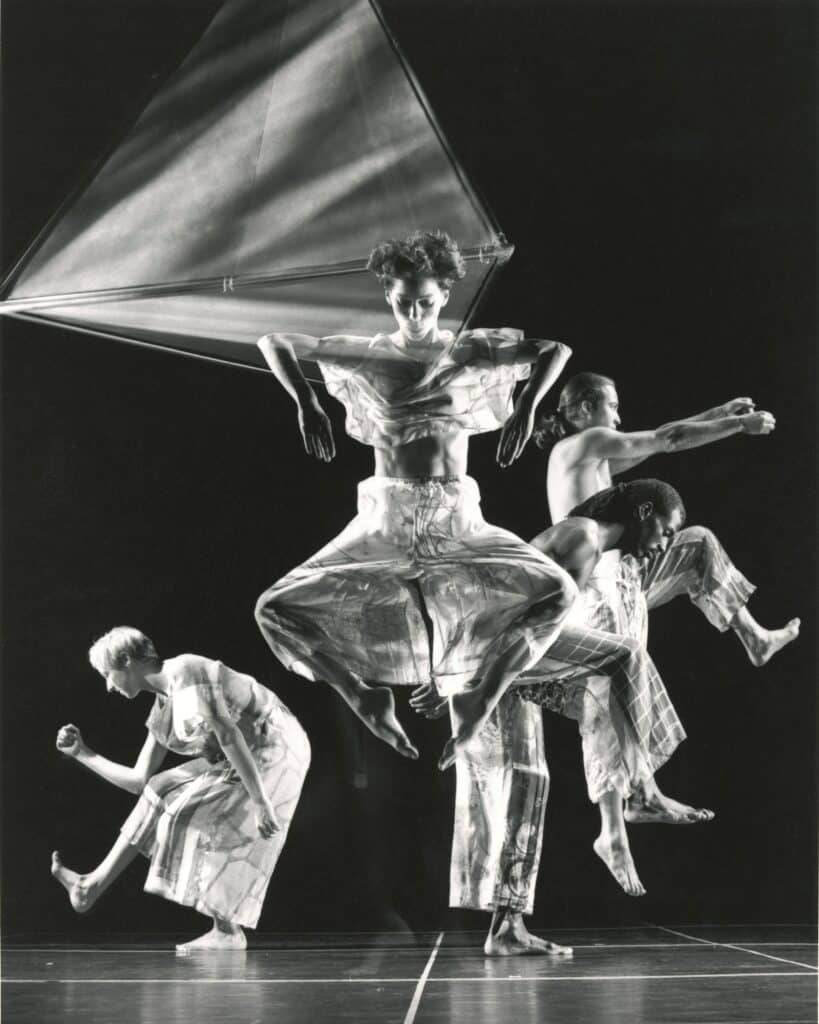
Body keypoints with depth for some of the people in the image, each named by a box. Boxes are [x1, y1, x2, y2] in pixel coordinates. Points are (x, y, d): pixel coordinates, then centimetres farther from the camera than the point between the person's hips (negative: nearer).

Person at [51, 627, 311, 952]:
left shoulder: (185, 672, -17)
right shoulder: (162, 708, 12)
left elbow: (228, 734, -25)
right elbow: (140, 782, 14)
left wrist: (260, 802, -29)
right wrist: (83, 754, 13)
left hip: (274, 752, -9)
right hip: (240, 761, 9)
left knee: (190, 819, -12)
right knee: (158, 793, 7)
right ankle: (94, 886, 7)